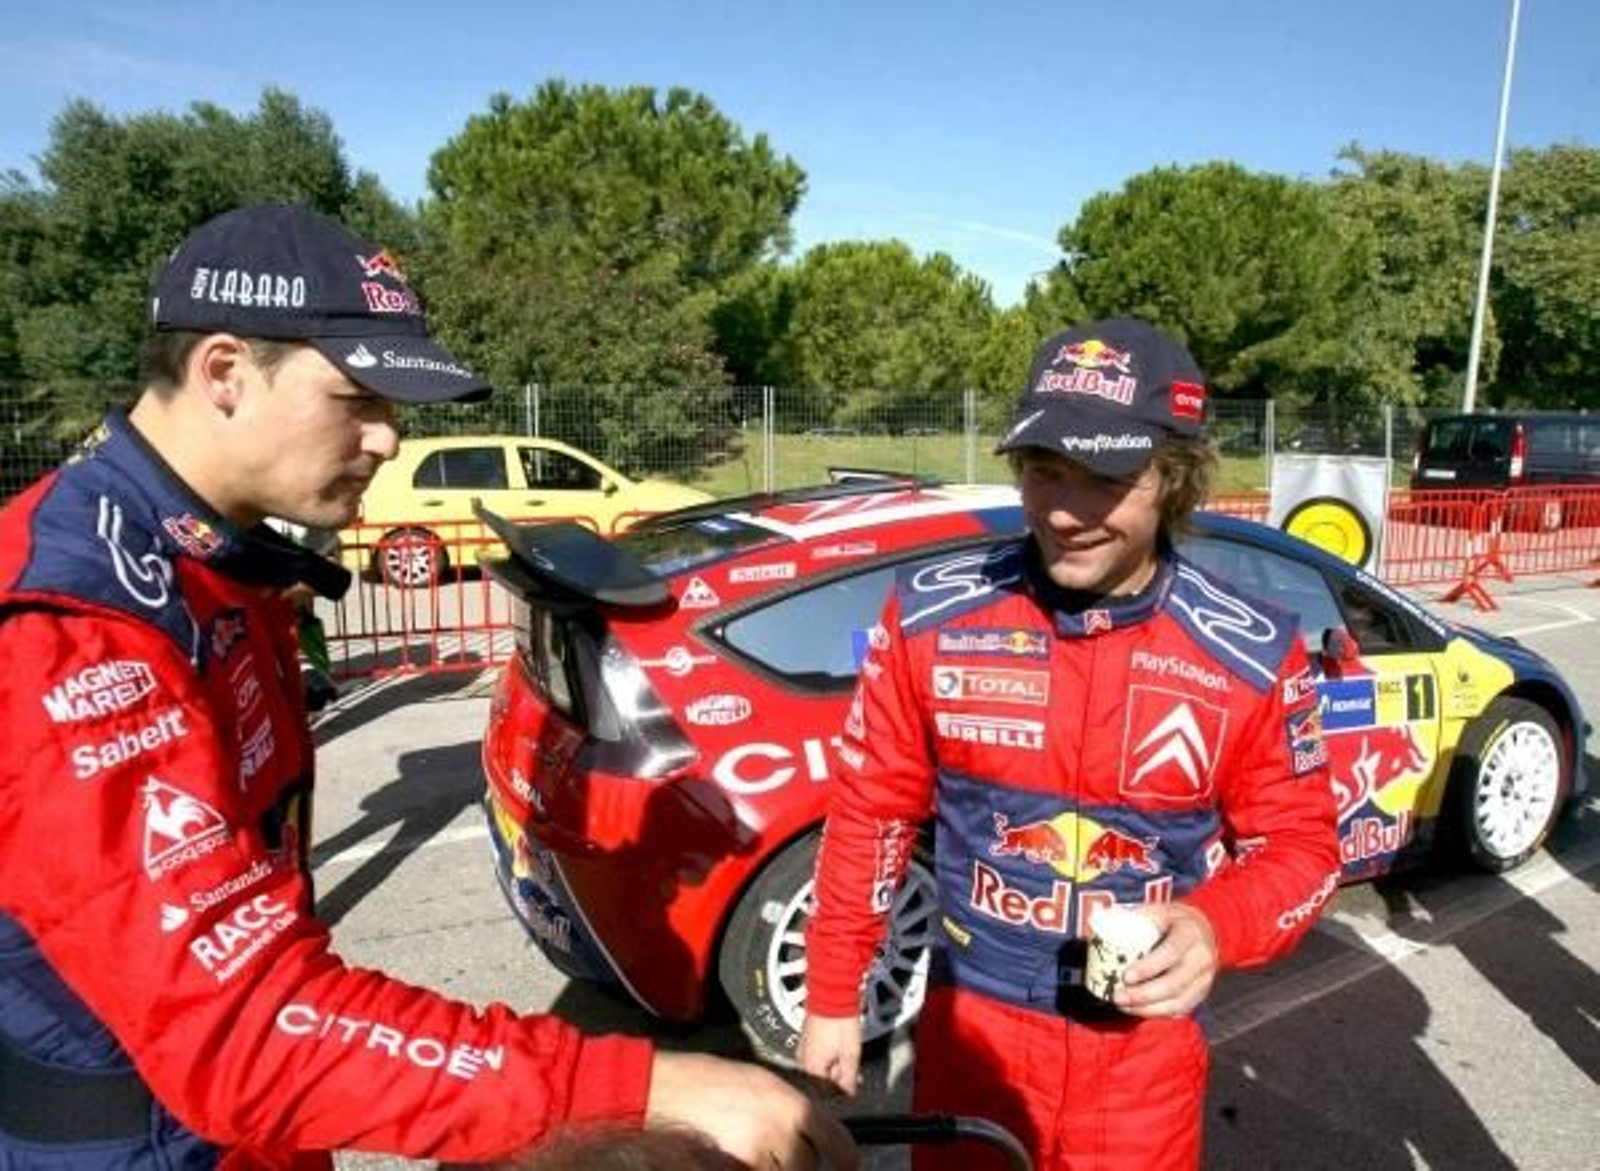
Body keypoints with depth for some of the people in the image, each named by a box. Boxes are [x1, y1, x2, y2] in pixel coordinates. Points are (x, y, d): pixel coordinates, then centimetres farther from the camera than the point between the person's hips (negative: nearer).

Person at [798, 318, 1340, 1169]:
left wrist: (1216, 928, -25)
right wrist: (834, 997, 1)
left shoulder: (1252, 657, -14)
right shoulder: (931, 615, -14)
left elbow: (1300, 842, -3)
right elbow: (872, 809, -5)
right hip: (970, 1019, 0)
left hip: (1145, 1041, 0)